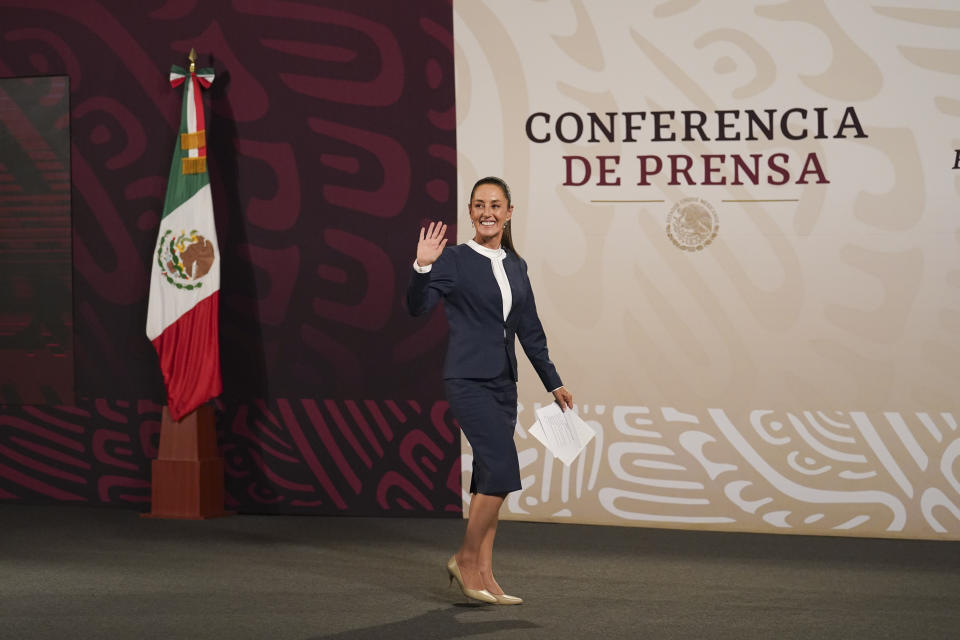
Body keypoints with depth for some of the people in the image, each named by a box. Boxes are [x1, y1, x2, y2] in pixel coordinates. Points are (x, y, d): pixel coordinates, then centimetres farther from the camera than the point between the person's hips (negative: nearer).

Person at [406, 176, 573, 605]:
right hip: (468, 379, -7)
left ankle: (483, 576, 9)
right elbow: (418, 307, -16)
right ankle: (465, 558, -1)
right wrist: (422, 267, -32)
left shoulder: (516, 266, 13)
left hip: (503, 382, 7)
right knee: (502, 469, -16)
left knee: (491, 479, 6)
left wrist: (553, 382, 18)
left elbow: (530, 331, 18)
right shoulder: (455, 260, -5)